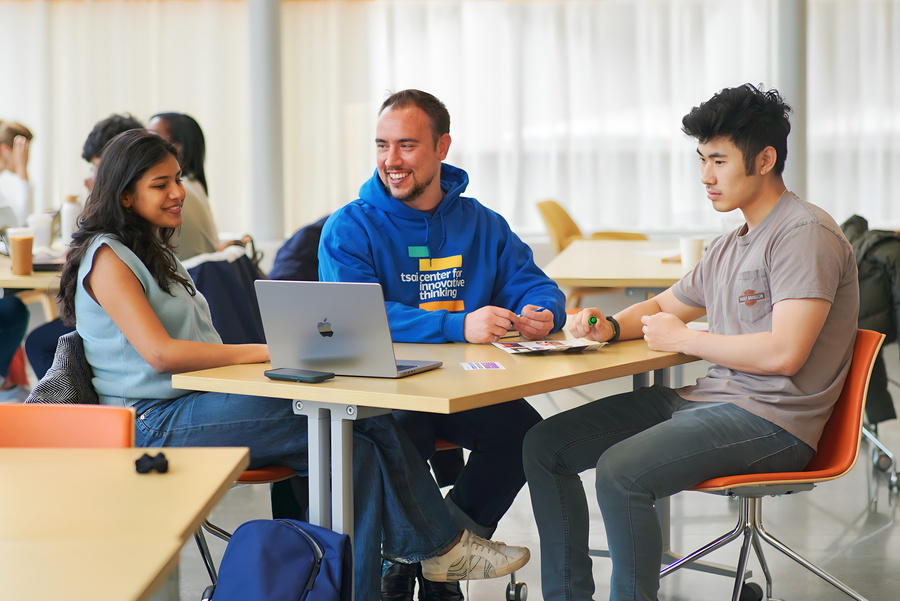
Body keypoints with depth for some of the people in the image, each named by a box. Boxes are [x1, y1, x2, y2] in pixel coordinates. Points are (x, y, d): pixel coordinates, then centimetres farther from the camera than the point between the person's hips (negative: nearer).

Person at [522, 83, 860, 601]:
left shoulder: (805, 233, -12)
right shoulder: (729, 247, 18)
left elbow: (784, 353, -22)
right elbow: (664, 306, 31)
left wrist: (681, 339, -10)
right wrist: (611, 326, 7)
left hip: (771, 420, -10)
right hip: (706, 400, 10)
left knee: (620, 471, -31)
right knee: (545, 444, 3)